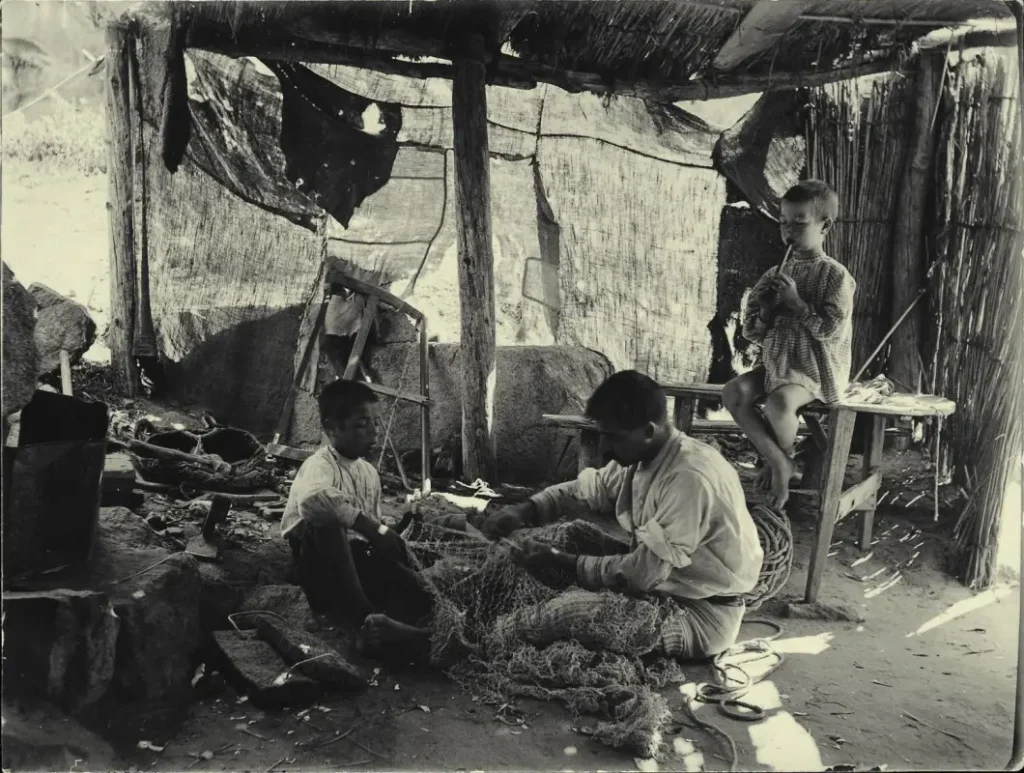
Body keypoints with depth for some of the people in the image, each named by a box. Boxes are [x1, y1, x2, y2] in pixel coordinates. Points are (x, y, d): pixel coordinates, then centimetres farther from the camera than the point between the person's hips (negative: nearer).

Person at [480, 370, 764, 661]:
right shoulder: (639, 455, -4)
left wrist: (561, 563, -19)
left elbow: (643, 572, -27)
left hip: (701, 613, -8)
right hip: (661, 581, 8)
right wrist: (526, 510, -9)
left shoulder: (689, 477, -29)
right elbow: (587, 489, 8)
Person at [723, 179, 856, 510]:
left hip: (817, 368, -6)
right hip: (775, 362, 6)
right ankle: (777, 461, -10)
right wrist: (766, 312, -11)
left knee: (778, 402, -32)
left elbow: (831, 331, -18)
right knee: (733, 392, -18)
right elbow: (750, 333, 10)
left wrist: (796, 302, -18)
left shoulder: (835, 276, -7)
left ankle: (784, 458, 1)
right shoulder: (776, 274, 8)